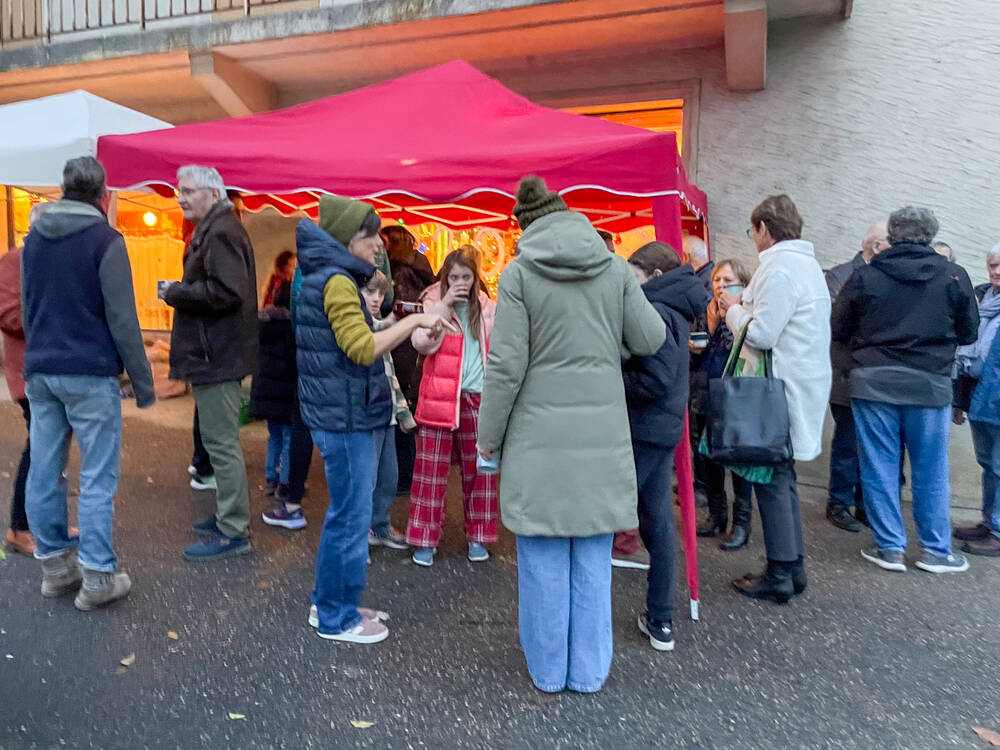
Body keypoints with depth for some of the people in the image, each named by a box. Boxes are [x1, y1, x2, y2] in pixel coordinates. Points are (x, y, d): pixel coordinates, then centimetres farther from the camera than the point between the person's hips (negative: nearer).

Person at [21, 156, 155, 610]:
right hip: (90, 375, -7)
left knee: (44, 471, 10)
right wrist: (142, 382, -7)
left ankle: (55, 567, 21)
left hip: (40, 373, 7)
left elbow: (27, 309, 20)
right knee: (98, 476, -1)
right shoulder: (105, 240, -8)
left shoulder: (34, 237, 13)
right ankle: (97, 577, 3)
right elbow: (122, 320, -12)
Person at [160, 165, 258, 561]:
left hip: (217, 355, -11)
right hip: (216, 353, 11)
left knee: (221, 442, -6)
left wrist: (175, 292, -14)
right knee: (221, 441, 17)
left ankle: (233, 532, 2)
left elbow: (226, 292, -26)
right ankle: (229, 514, 29)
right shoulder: (213, 229, 20)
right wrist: (180, 291, 9)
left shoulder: (221, 232, -14)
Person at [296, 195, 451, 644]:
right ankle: (337, 619, 14)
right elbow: (363, 348, -23)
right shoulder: (337, 281, -15)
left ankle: (329, 604, 30)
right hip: (345, 417, -10)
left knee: (345, 513, 18)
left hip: (341, 415, 10)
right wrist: (414, 321, -19)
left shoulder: (329, 278, 16)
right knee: (351, 517, 0)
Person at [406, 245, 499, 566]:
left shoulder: (486, 306, 9)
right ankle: (425, 540, 12)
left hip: (478, 397, 3)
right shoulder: (434, 303, 2)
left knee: (479, 469, 9)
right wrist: (444, 305, -15)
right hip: (440, 396, -2)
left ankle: (477, 536, 23)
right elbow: (422, 343, -14)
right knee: (432, 469, 1)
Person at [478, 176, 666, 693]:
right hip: (602, 432, 3)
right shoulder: (616, 268, 2)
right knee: (593, 558, 13)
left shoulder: (519, 273, -6)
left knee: (544, 558, 10)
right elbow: (651, 341, 7)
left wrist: (489, 435, 2)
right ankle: (588, 671, 26)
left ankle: (548, 670, 25)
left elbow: (507, 365, -9)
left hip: (541, 432, -2)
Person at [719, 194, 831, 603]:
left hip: (782, 388, -10)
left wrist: (733, 309, -5)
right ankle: (794, 565, 25)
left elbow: (760, 334, -21)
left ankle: (780, 575, 8)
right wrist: (747, 305, 11)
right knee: (782, 477, 16)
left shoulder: (780, 267, -16)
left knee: (771, 478, -2)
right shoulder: (807, 263, 16)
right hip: (802, 382, 10)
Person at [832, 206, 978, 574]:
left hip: (873, 382, 0)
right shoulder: (953, 276, -1)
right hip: (930, 385, 1)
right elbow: (968, 333, 7)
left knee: (879, 468, 7)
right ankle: (936, 551, 20)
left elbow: (839, 330, 2)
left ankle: (890, 547, 14)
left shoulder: (865, 275, -2)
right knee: (931, 471, 11)